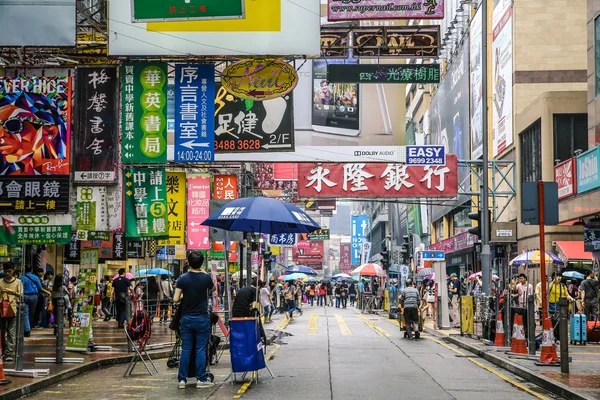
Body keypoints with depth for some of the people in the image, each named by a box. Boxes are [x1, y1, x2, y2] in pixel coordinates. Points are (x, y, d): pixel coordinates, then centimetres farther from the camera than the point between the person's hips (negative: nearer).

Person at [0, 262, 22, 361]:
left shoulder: (18, 282, 4)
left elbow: (21, 295, -3)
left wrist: (13, 292, -20)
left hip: (13, 309, -2)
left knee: (11, 333, -7)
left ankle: (9, 354, -9)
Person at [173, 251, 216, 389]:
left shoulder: (182, 278, -5)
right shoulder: (206, 278, -7)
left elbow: (175, 299, -7)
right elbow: (213, 289, 15)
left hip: (186, 318, 2)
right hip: (202, 318, -2)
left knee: (185, 349, 7)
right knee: (201, 350, 3)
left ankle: (182, 379, 8)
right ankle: (201, 379, 5)